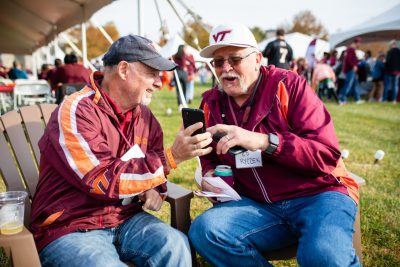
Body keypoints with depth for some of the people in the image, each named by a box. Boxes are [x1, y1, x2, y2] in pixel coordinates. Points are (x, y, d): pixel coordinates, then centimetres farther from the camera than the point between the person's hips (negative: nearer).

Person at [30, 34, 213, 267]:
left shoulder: (144, 116, 4)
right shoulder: (77, 111, -16)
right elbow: (104, 179, -25)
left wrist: (154, 190, -5)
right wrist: (171, 158, -27)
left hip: (126, 218, 5)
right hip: (71, 228, -4)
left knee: (175, 246, -19)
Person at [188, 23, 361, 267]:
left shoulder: (289, 85, -5)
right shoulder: (212, 103, 8)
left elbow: (327, 154, -13)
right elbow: (210, 159, 21)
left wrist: (264, 141, -26)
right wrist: (210, 174, -4)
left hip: (317, 194, -4)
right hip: (258, 205, 5)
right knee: (204, 231, -22)